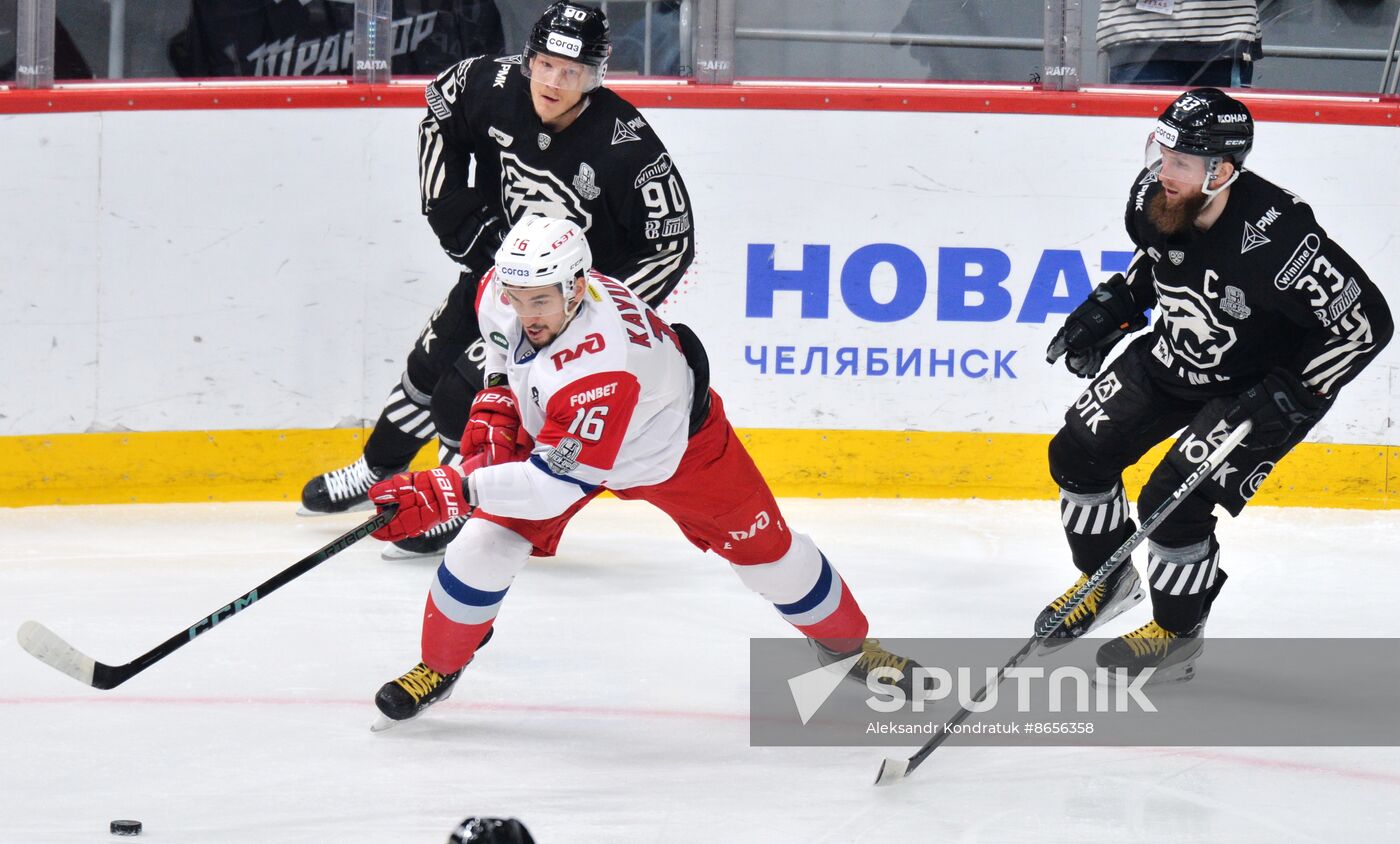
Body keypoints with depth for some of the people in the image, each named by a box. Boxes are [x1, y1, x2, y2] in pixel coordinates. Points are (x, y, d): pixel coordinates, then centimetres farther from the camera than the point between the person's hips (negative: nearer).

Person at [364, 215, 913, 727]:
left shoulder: (598, 367, -48)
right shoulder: (502, 294, -27)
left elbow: (554, 483, -48)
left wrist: (444, 493, -54)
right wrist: (496, 406, -8)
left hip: (677, 445, -5)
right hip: (550, 430, 5)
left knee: (764, 548, 7)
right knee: (486, 544, -10)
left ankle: (846, 642, 33)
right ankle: (439, 665, 13)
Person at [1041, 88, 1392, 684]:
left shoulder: (1274, 238, -37)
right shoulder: (1153, 198, -18)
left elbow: (1367, 322, -29)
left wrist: (1294, 396, -28)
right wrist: (1110, 308, 2)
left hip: (1252, 386, -7)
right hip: (1169, 356, 7)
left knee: (1173, 502, -16)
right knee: (1079, 451, 5)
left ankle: (1178, 635, 9)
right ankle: (1108, 581, 29)